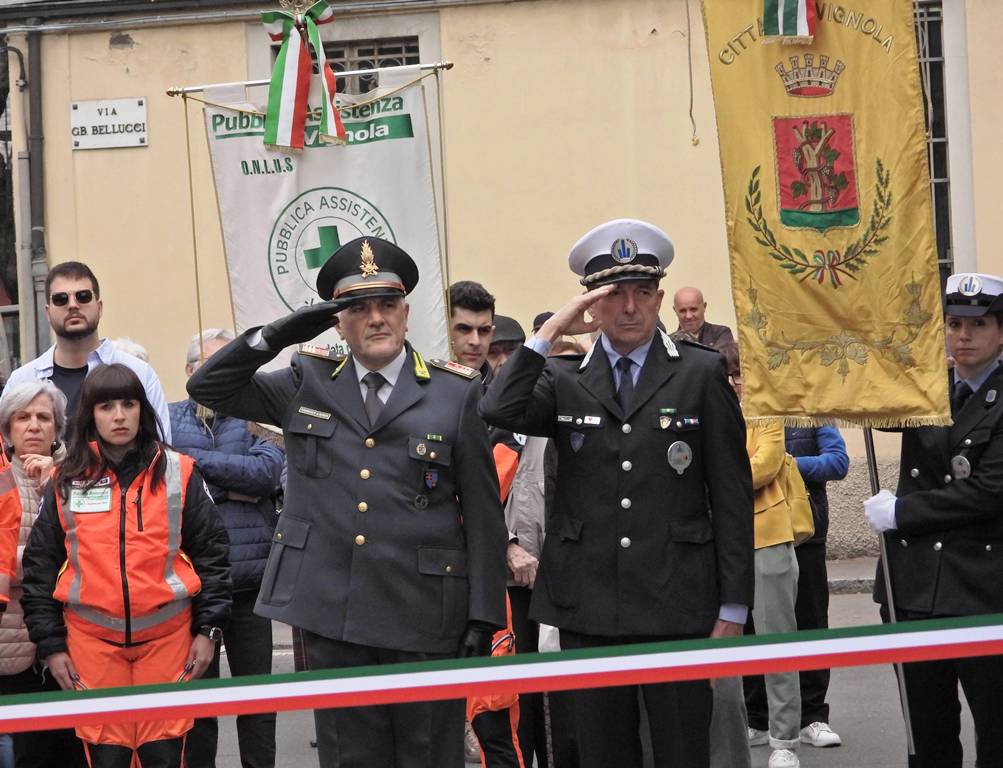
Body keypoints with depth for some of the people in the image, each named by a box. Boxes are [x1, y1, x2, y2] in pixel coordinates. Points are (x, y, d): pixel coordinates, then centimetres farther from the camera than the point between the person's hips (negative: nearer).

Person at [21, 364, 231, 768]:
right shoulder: (66, 482, 4)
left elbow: (211, 552, 4)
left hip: (167, 634, -1)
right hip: (92, 639, 1)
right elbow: (39, 567, 8)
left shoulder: (179, 473, 2)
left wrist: (208, 629, 0)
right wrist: (51, 645, 4)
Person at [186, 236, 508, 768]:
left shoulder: (456, 394, 1)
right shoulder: (306, 385, 9)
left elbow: (483, 514, 1)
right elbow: (208, 388, 11)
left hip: (425, 619, -2)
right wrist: (277, 335, -3)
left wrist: (484, 619, -4)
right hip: (333, 616, 2)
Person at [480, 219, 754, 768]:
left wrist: (733, 609, -2)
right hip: (588, 609, 2)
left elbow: (732, 496, 1)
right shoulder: (563, 379, 9)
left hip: (677, 606, -2)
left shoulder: (702, 373, 3)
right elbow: (500, 412, -12)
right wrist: (550, 332, -10)